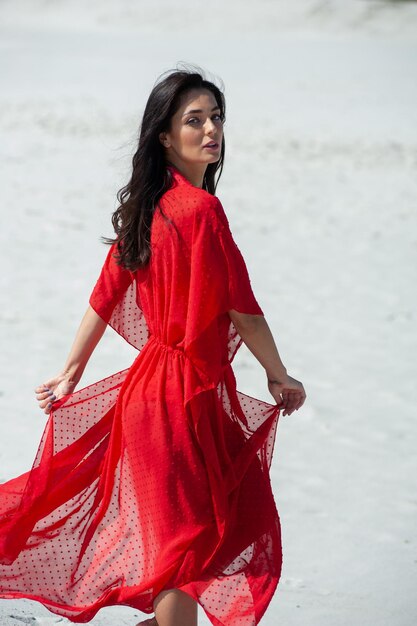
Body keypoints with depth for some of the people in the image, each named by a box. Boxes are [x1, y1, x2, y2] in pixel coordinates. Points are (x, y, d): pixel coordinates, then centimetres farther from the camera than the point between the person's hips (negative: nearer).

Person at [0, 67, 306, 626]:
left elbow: (105, 298, 11)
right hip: (185, 392, -9)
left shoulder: (145, 206, 7)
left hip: (152, 380, 9)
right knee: (187, 536, 0)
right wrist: (279, 376, 0)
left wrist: (71, 375, 18)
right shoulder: (201, 208, -19)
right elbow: (241, 308, -15)